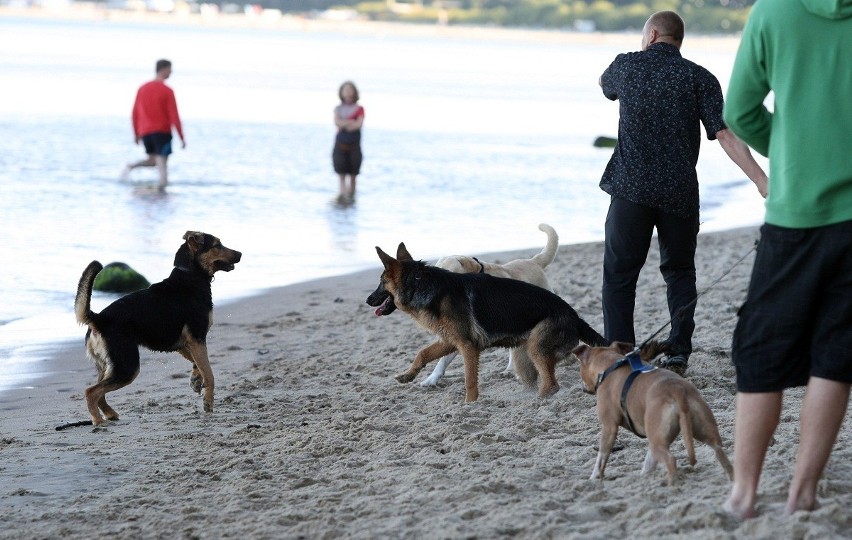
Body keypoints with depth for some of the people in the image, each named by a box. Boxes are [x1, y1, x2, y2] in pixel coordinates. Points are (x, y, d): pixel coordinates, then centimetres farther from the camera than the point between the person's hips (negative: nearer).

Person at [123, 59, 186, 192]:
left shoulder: (142, 88, 9)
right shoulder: (167, 91, -8)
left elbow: (135, 113, 12)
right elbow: (174, 116, -9)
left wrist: (136, 134, 20)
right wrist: (182, 137, -4)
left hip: (145, 132, 5)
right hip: (162, 131, -5)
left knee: (152, 160, 19)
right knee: (162, 162, -5)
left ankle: (132, 166, -5)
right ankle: (162, 189, -17)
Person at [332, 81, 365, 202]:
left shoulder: (359, 109, 3)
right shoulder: (338, 109, 8)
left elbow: (359, 124, -13)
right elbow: (337, 122, -10)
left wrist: (344, 124, -13)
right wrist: (351, 122, -16)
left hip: (354, 145, -1)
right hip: (340, 144, 1)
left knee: (353, 174, 3)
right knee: (341, 173, -3)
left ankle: (351, 195, 12)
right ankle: (342, 194, -6)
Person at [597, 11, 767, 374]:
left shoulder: (626, 65, 5)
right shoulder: (700, 79, 1)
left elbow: (604, 83, 31)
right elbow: (726, 135, -8)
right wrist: (762, 181, -10)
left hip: (630, 188, -1)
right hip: (680, 192, 1)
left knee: (619, 276, 4)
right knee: (679, 272, 16)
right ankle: (678, 355, 12)